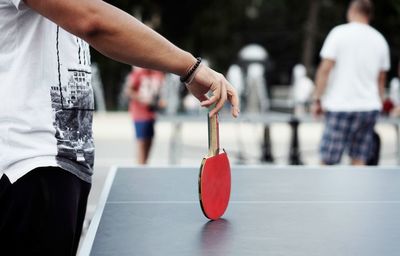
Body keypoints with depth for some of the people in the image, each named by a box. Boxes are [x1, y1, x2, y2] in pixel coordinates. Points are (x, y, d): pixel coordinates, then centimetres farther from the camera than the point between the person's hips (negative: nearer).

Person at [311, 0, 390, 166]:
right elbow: (381, 79, 14)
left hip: (340, 107, -5)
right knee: (359, 161, 8)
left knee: (327, 161, 0)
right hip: (370, 107, 5)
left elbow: (325, 68, -10)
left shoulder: (339, 33, -4)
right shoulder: (380, 40, 10)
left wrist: (317, 99, -5)